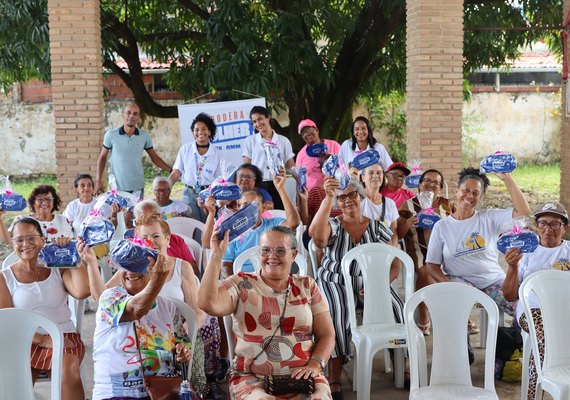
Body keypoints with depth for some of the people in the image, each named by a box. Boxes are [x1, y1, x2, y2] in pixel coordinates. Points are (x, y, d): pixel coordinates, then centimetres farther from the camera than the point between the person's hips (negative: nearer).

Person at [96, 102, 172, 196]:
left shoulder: (144, 136, 1)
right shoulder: (111, 135, -3)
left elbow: (155, 158, 10)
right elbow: (102, 157, 6)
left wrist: (172, 170, -1)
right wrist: (98, 181, -3)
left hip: (137, 188, 1)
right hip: (117, 187, -1)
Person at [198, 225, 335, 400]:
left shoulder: (307, 286, 12)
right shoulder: (241, 284, 4)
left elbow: (326, 335, 11)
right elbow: (208, 304, -15)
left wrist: (315, 364, -8)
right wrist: (216, 255, -14)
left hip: (301, 377, 2)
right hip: (252, 378, -2)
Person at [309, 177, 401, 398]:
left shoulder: (378, 228, 6)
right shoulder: (332, 226, 0)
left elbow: (395, 265, 4)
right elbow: (316, 234, -26)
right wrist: (328, 197, -30)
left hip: (369, 284, 2)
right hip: (335, 283, -2)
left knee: (396, 309, -25)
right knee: (337, 314, -33)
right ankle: (334, 380, -28)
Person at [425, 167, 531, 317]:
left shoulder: (490, 219, 7)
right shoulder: (441, 227, 7)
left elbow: (523, 211, -5)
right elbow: (432, 264, 5)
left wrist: (507, 179, -11)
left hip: (494, 281, 1)